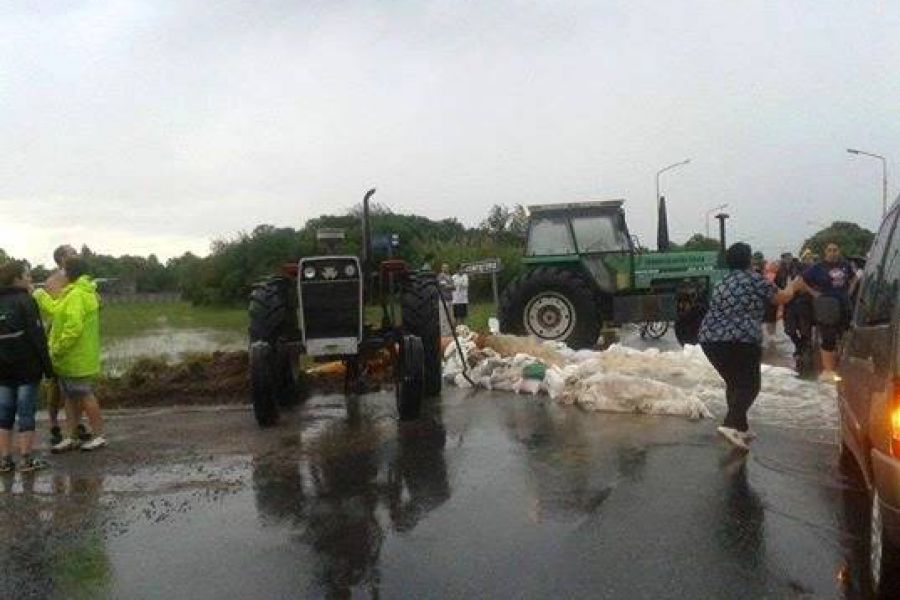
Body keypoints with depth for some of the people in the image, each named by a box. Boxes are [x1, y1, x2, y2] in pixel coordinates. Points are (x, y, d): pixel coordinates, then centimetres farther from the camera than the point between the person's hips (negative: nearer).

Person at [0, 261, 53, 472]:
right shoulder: (25, 301, -11)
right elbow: (37, 336, -14)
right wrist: (47, 365, -9)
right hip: (27, 366, -6)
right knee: (26, 412, 0)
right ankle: (25, 459, 4)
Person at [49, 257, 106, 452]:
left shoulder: (77, 295, -20)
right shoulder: (85, 292, 13)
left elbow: (73, 327, -26)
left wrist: (57, 350, -20)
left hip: (77, 358, -10)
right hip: (72, 358, 10)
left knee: (85, 396, 0)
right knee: (71, 397, 14)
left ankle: (99, 436, 9)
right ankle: (71, 438, 21)